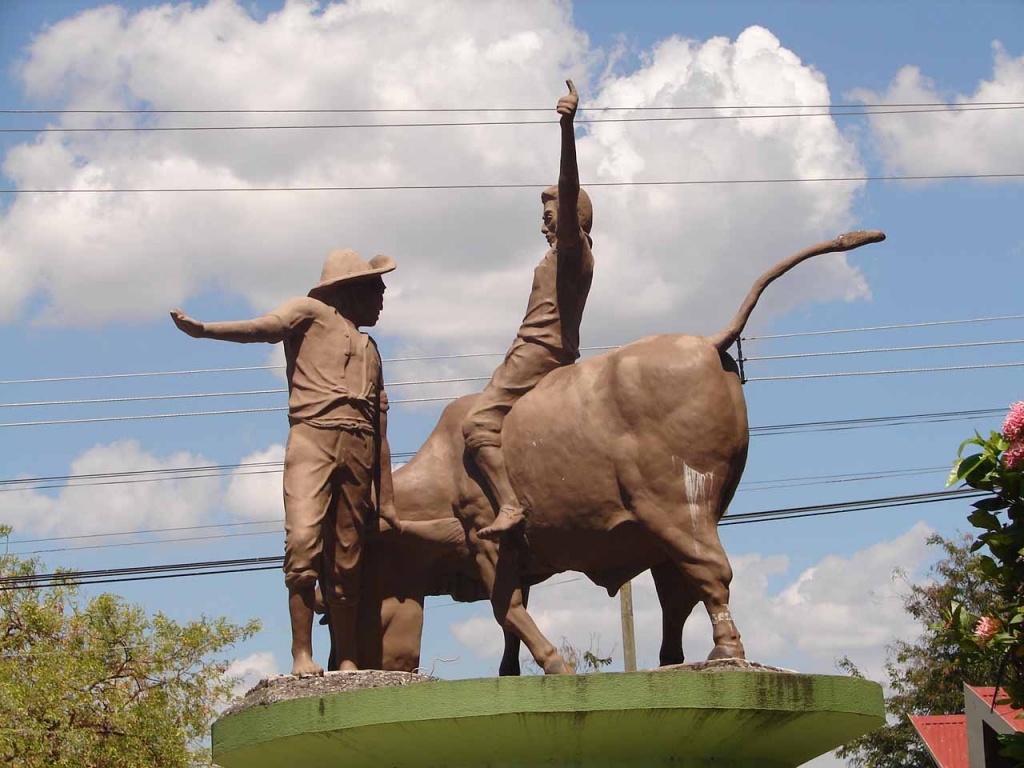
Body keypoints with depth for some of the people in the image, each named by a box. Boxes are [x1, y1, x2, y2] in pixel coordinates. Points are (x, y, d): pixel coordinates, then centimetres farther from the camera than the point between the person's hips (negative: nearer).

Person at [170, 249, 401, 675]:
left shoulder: (370, 350, 31)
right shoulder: (311, 313, 14)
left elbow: (381, 430, 26)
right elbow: (265, 327, -7)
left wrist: (386, 499, 21)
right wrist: (203, 329, -26)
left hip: (358, 449, 5)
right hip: (312, 436, -5)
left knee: (347, 560, 1)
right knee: (303, 540, -19)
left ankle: (347, 661, 4)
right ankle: (302, 655, -22)